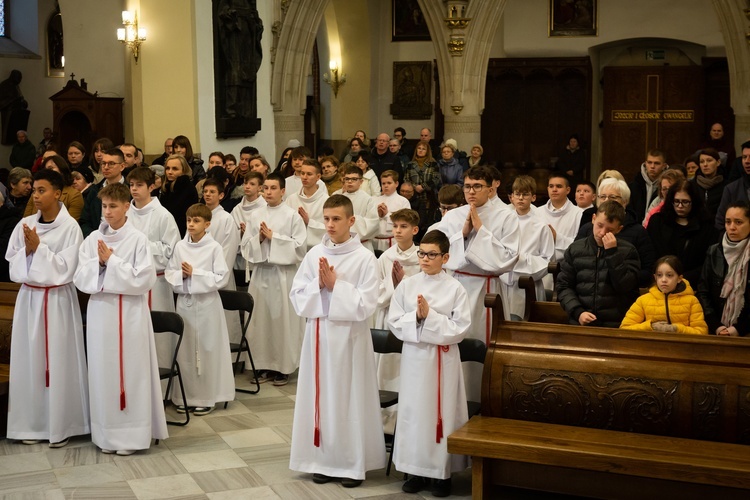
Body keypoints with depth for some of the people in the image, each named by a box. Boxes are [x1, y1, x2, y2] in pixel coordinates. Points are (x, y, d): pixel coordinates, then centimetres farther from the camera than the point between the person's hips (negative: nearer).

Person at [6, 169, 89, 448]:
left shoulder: (69, 226, -8)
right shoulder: (25, 224, 5)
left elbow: (65, 267, -13)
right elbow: (11, 262, 7)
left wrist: (38, 247, -16)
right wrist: (27, 250, -11)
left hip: (57, 300, -4)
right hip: (28, 297, 4)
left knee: (58, 360, 0)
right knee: (29, 359, 7)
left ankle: (60, 426, 9)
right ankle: (32, 424, 17)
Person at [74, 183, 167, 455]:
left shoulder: (138, 239, -6)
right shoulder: (92, 239, 5)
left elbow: (144, 280, -13)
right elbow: (81, 279, 1)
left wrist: (111, 261, -13)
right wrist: (100, 262, -15)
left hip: (130, 313, -3)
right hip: (100, 310, 3)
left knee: (131, 370, 1)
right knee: (102, 371, 6)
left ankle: (131, 434, 10)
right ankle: (106, 434, 16)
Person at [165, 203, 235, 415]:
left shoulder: (214, 247, -5)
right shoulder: (180, 246, 5)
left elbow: (221, 278, -9)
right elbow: (170, 274, 7)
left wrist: (195, 273, -14)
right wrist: (181, 275, -13)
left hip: (207, 302, -3)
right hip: (184, 301, 3)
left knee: (207, 349, 2)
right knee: (185, 349, 7)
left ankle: (206, 397, 12)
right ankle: (185, 396, 18)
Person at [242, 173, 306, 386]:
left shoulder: (292, 216, -3)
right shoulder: (255, 215, 9)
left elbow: (300, 247, -8)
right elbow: (245, 246, 10)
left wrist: (274, 237, -11)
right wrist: (259, 239, -8)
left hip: (284, 273, -4)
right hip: (260, 272, 4)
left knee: (283, 319, -2)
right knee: (261, 319, 5)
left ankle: (283, 367, 7)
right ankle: (265, 365, 15)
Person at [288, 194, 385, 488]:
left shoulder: (364, 258, -8)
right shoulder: (314, 254, 4)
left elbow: (366, 304, -13)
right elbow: (297, 297, 4)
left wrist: (335, 286, -15)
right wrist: (318, 285, -12)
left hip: (349, 335, -4)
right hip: (318, 332, 4)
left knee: (349, 397, 2)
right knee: (320, 395, 9)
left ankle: (353, 464, 12)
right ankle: (322, 460, 20)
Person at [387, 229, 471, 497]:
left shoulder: (455, 288, -5)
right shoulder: (406, 285, 3)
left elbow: (460, 329, -11)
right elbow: (394, 323, 0)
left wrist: (430, 316, -18)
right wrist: (416, 317, -16)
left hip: (444, 359, -2)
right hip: (414, 357, 2)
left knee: (443, 412, 2)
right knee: (414, 411, 6)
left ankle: (442, 471, 13)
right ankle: (417, 470, 18)